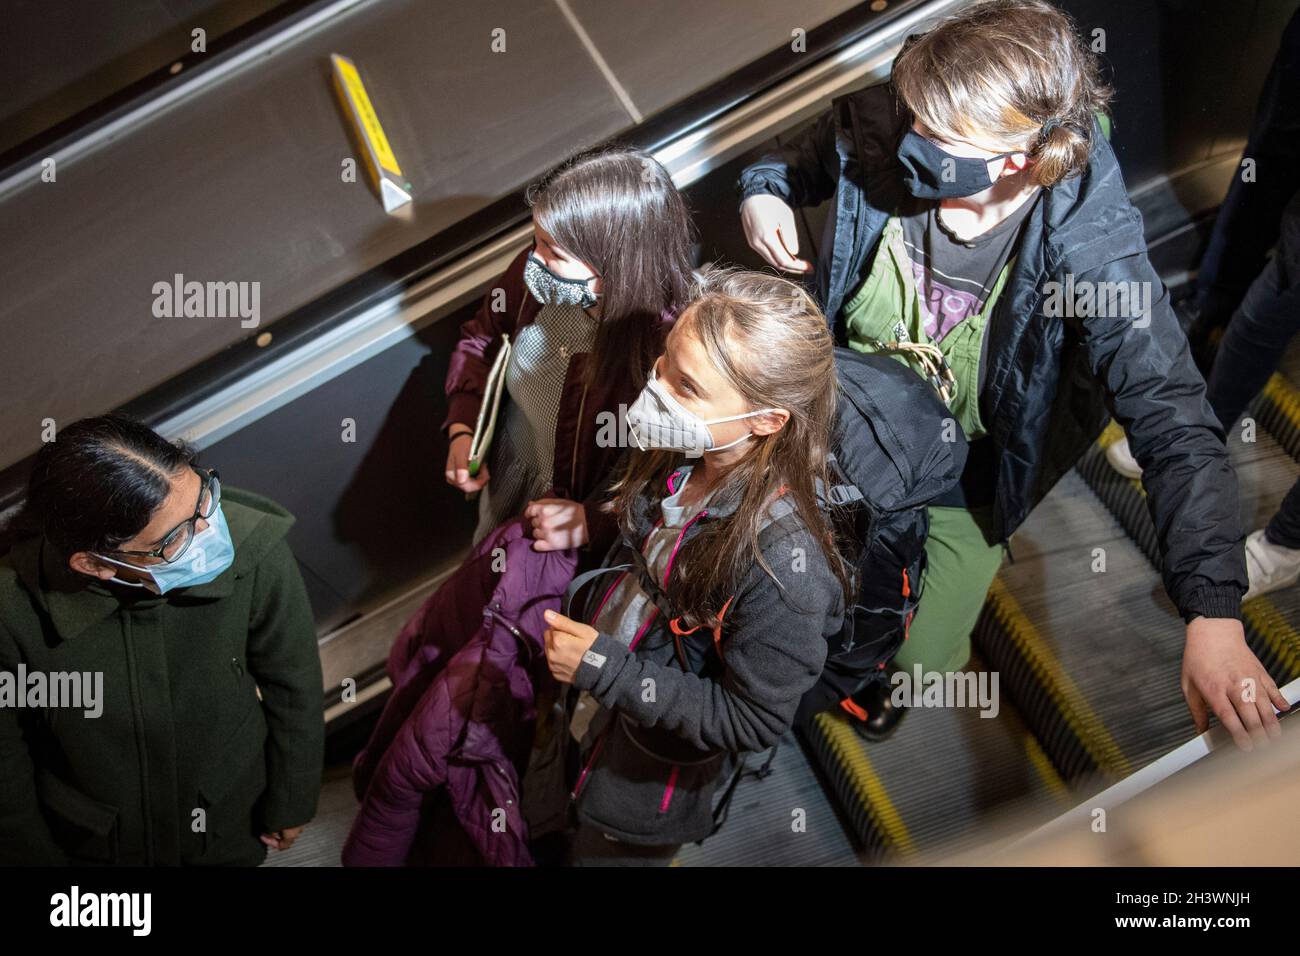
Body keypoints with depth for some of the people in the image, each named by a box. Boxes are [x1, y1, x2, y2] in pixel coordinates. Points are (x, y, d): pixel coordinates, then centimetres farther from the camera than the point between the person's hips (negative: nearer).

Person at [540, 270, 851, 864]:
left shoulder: (785, 559, -38)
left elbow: (751, 720, -27)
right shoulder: (678, 458, -17)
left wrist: (604, 670, -29)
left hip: (656, 772, -6)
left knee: (600, 849, 21)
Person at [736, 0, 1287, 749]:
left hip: (961, 482, -3)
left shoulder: (1090, 253, -36)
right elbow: (803, 164, 3)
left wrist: (1214, 615, -45)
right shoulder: (875, 131, -25)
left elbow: (1176, 429, -37)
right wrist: (763, 191, -20)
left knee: (916, 666, 4)